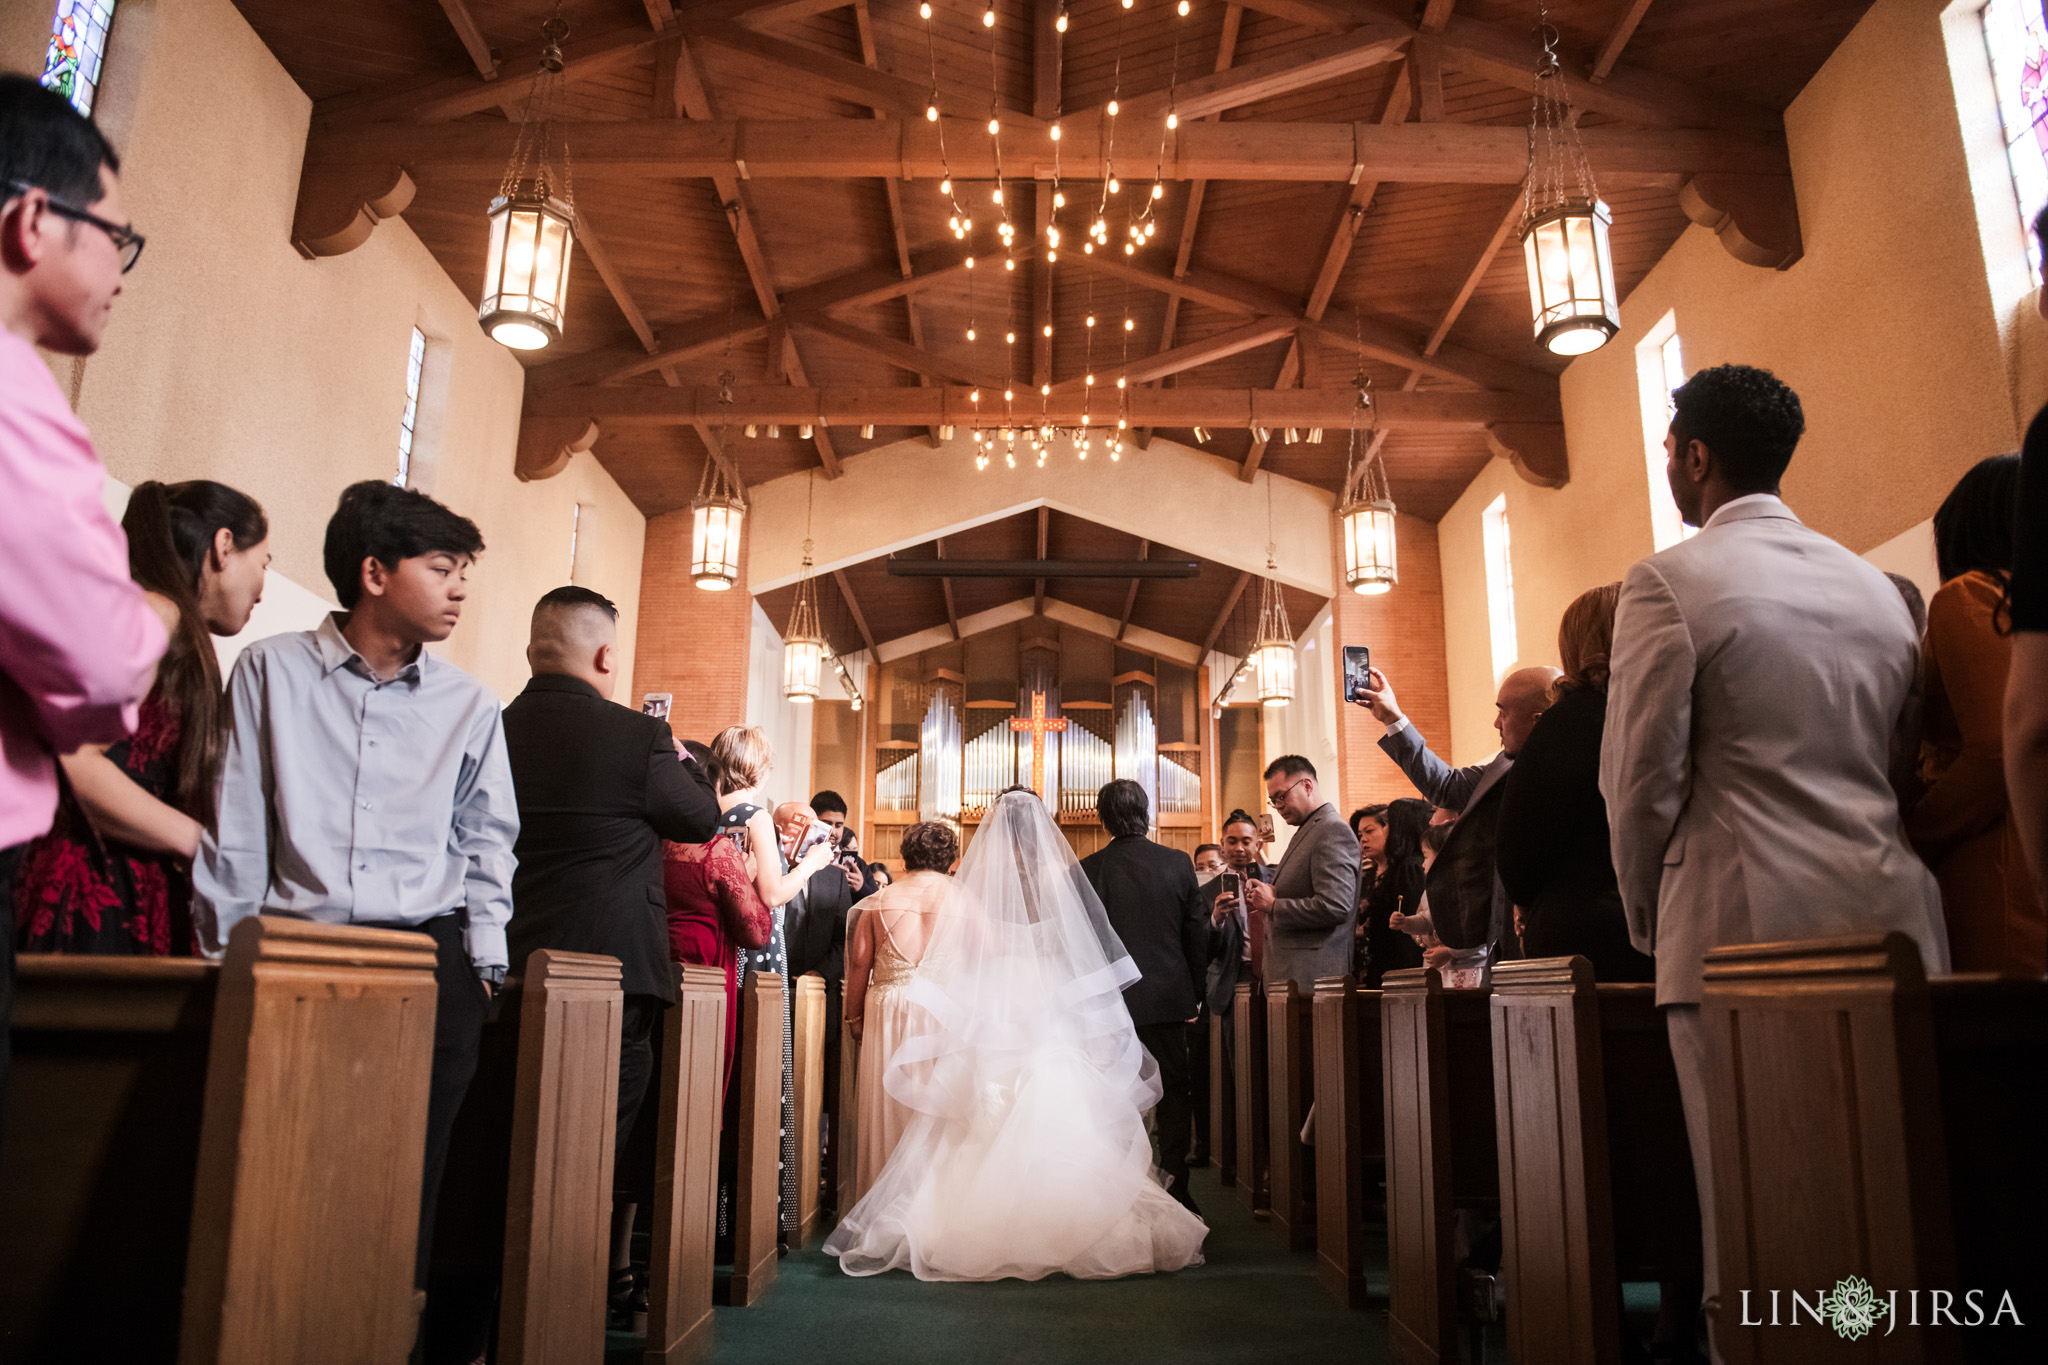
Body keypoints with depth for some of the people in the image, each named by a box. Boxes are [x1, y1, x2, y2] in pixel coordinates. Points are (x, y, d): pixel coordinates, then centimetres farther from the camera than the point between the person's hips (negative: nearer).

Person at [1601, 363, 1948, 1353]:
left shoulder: (1669, 581, -6)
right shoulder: (1877, 587, 14)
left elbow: (1639, 779, -8)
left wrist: (1649, 919, 5)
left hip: (1748, 924, -6)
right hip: (1891, 922, 7)